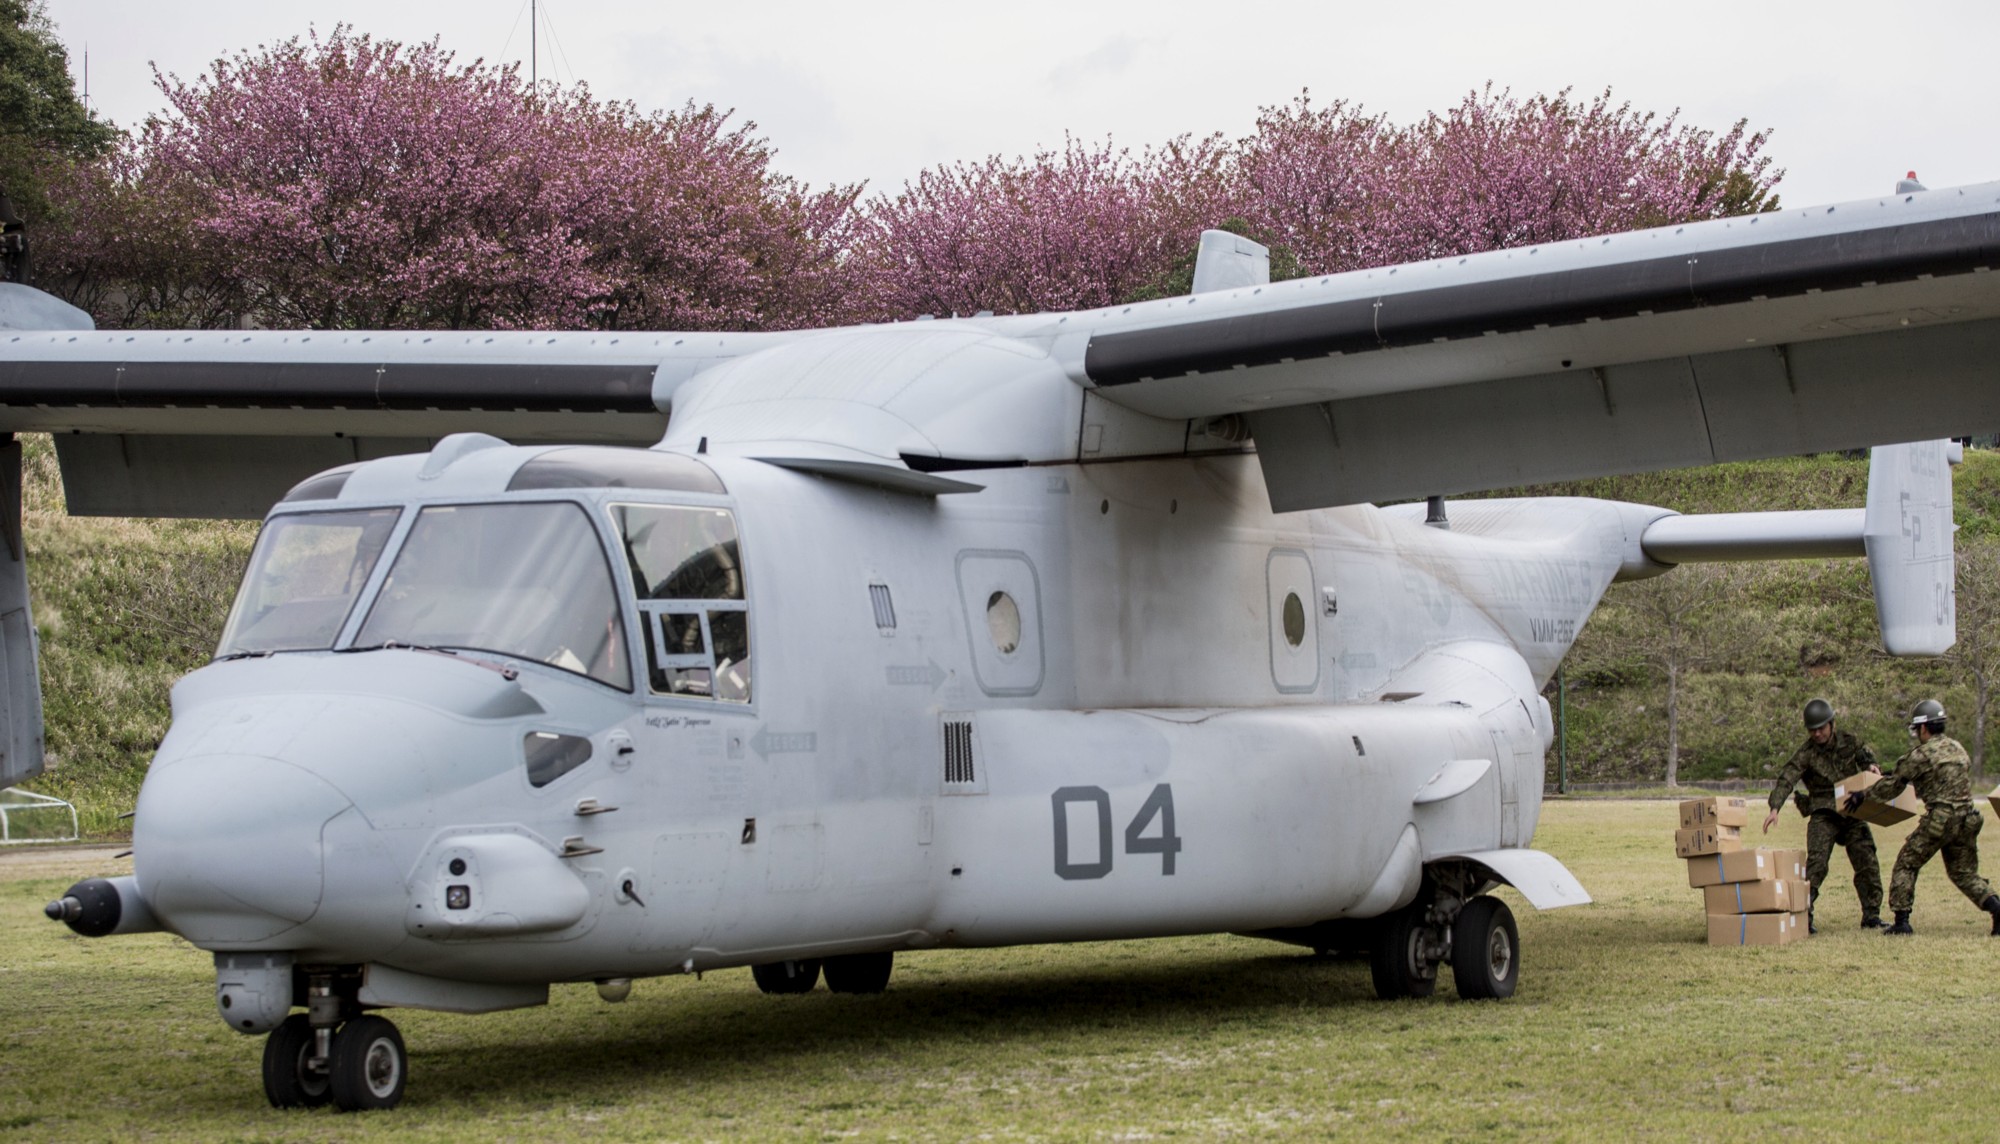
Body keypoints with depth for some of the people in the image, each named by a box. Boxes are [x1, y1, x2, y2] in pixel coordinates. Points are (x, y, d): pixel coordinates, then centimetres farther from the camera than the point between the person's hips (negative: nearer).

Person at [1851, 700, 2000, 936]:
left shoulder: (1923, 754, -7)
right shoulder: (1958, 749, 16)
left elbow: (1892, 786, 0)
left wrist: (1862, 796, 15)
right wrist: (1901, 771, 40)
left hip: (1939, 820, -7)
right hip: (1966, 819, 7)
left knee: (1906, 865, 6)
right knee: (1964, 873, 16)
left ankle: (1901, 922, 1)